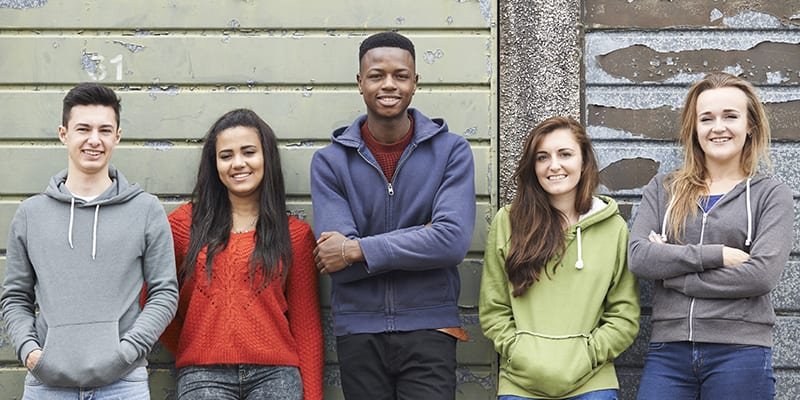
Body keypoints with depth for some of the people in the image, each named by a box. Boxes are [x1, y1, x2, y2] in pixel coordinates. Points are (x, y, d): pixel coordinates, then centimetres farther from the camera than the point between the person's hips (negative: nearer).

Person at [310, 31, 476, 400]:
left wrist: (357, 250, -13)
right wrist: (422, 241, -13)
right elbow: (336, 262, -9)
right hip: (358, 332, 1)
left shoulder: (451, 151, 1)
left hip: (429, 329, -1)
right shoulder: (329, 161, 2)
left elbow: (453, 241, -14)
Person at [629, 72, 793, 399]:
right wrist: (716, 255, -12)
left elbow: (762, 274, -10)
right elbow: (638, 257, -3)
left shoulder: (770, 194, 5)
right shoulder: (662, 190, 12)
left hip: (740, 352, -2)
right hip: (667, 350, 2)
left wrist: (671, 272, -7)